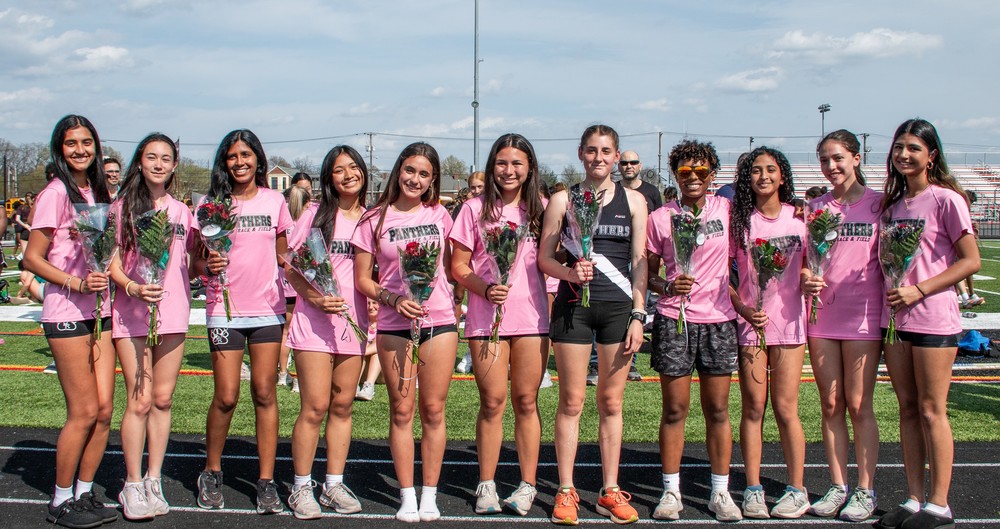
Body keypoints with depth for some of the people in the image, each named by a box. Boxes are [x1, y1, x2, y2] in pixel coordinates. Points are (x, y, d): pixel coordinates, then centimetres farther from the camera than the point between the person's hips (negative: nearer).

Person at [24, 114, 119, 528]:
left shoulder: (97, 192, 13)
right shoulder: (56, 194, -8)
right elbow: (32, 258, -10)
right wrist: (76, 283, -21)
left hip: (100, 310, 7)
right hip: (66, 313, -7)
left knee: (104, 409, 5)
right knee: (84, 412, -5)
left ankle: (84, 494, 18)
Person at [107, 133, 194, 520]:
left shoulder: (182, 211, 12)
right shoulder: (123, 207, 2)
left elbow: (193, 259, 18)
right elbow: (112, 262, -2)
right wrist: (132, 287, -19)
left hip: (173, 313, 3)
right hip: (132, 314, -3)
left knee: (163, 400, 6)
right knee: (139, 401, -5)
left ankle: (154, 481, 16)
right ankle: (133, 486, 6)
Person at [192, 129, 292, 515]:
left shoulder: (274, 201, 6)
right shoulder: (213, 203, 1)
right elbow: (198, 257, 5)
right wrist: (208, 265, -17)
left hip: (268, 309, 1)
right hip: (225, 309, -1)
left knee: (265, 393, 2)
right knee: (226, 397, -2)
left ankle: (266, 481, 9)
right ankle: (211, 473, 19)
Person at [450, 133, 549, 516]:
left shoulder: (539, 210, 8)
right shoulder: (475, 209, 3)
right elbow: (458, 266, 3)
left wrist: (553, 311, 1)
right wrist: (485, 288, -15)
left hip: (531, 316, 1)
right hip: (486, 317, -1)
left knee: (526, 401, 5)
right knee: (492, 402, 2)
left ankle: (528, 485, 13)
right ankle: (486, 485, 14)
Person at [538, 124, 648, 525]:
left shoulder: (633, 200, 7)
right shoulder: (563, 200, 5)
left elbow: (639, 261, 5)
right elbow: (544, 256, 5)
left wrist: (638, 315, -1)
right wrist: (569, 273, -16)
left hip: (618, 307, 1)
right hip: (573, 306, -1)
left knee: (611, 403, 6)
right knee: (571, 402, 2)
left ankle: (610, 492, 15)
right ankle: (566, 491, 9)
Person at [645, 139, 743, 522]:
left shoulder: (726, 210, 6)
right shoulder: (660, 218, 4)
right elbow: (648, 273, 6)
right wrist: (667, 287, -12)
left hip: (718, 320, 1)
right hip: (674, 320, -1)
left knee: (718, 409, 5)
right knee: (675, 409, 1)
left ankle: (720, 492, 14)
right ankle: (671, 492, 11)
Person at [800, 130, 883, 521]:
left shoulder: (878, 204, 1)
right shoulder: (815, 208, 9)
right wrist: (805, 279, -10)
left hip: (862, 315, -3)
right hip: (822, 316, 3)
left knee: (859, 406, 0)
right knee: (830, 406, 7)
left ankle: (865, 491, 7)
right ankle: (838, 486, 15)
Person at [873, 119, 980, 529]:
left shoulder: (945, 199, -8)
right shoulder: (893, 203, 12)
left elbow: (970, 261, -11)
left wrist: (918, 290, -17)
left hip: (932, 316, -6)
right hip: (894, 315, 7)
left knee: (931, 411, -1)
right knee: (908, 409, 9)